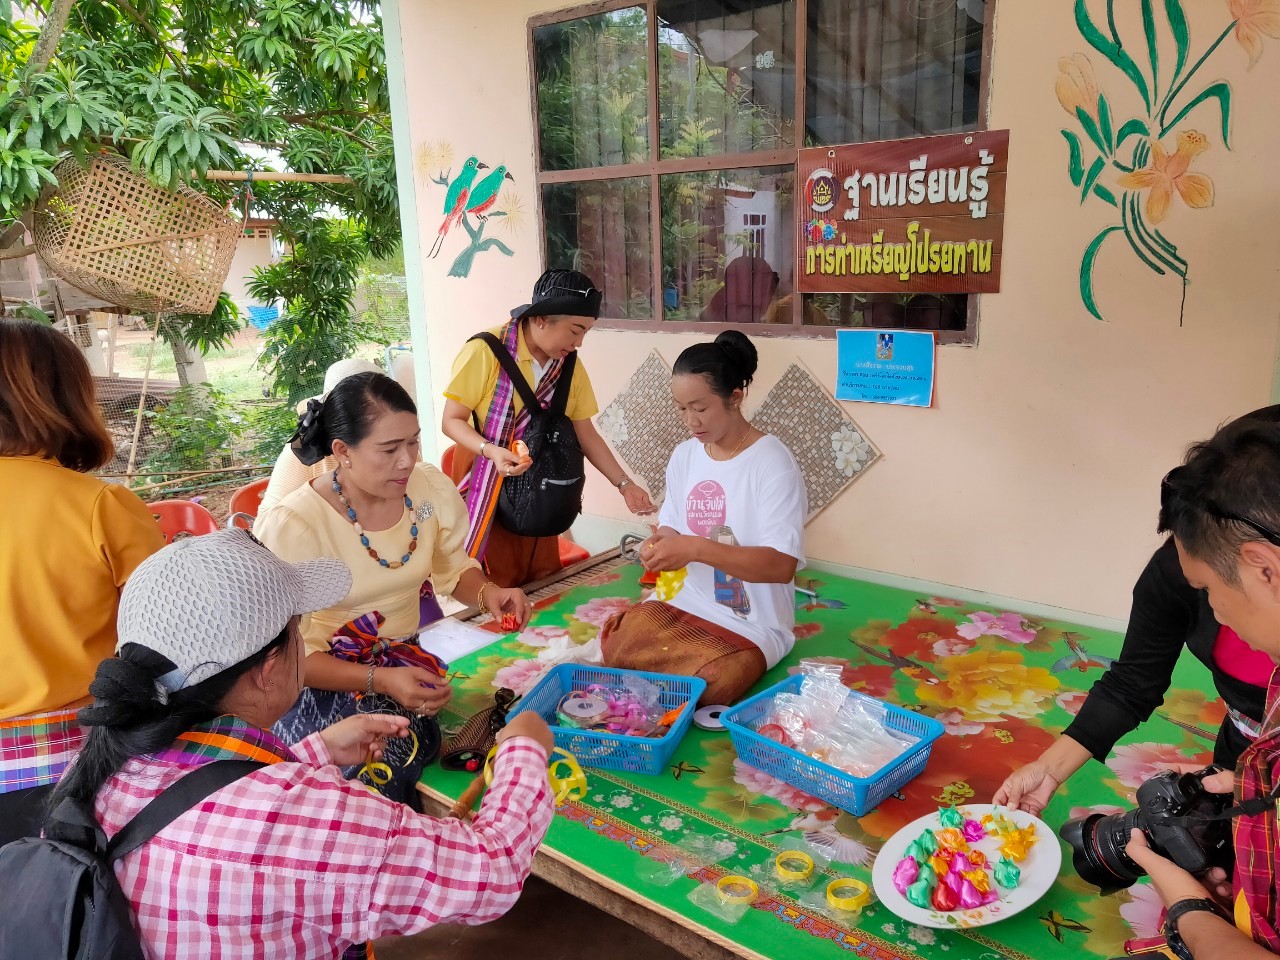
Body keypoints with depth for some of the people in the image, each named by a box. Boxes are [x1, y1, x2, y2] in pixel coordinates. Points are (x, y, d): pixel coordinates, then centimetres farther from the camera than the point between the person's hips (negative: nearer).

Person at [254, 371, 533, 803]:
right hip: (329, 676, -4)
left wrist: (487, 593, -13)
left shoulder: (431, 486, -6)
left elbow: (453, 567, 10)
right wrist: (379, 680, -29)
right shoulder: (291, 526, -20)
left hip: (419, 656, 5)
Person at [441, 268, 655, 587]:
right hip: (486, 484, -5)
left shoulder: (570, 365, -1)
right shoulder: (486, 352, -19)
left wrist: (625, 485, -3)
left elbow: (586, 434, 3)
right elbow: (452, 421, -13)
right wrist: (492, 451, -29)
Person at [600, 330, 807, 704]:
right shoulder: (684, 455, 2)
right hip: (687, 603, 5)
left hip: (753, 623, -5)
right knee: (613, 645, -18)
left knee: (705, 688, -28)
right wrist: (660, 543, -12)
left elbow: (782, 564, -25)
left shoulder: (773, 464, -18)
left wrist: (695, 548, -33)